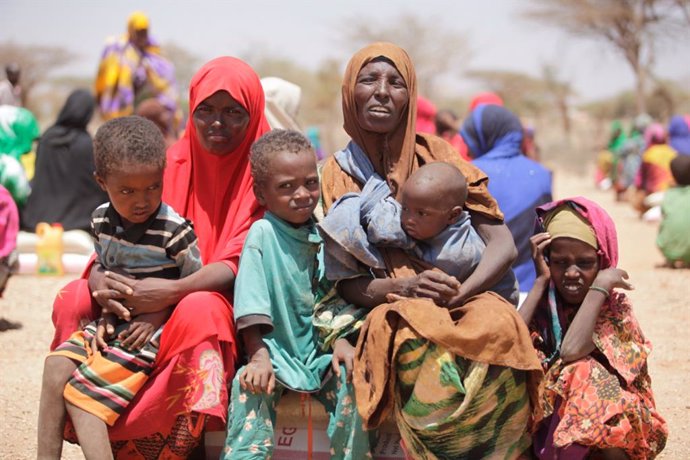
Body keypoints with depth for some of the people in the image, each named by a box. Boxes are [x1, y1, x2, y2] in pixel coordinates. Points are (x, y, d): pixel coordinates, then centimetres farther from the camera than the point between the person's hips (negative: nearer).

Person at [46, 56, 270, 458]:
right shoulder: (172, 164, 8)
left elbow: (240, 264, -14)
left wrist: (173, 291, -32)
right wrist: (100, 279, -23)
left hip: (225, 299, -4)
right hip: (153, 294, 4)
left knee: (199, 311, -39)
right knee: (72, 299, -19)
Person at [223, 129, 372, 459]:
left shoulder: (321, 237, 5)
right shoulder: (262, 233, -9)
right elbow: (251, 307, -14)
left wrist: (340, 341, -7)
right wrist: (258, 356, -22)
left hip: (317, 352, 4)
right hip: (274, 351, -4)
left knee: (351, 380, -20)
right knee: (251, 387, -31)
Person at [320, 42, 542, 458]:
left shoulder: (437, 155, 6)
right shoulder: (340, 173, 6)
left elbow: (504, 245, 0)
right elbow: (347, 282, 3)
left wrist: (459, 294, -18)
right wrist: (404, 286, -17)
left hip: (463, 301, 1)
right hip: (389, 309, -1)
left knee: (500, 327, -33)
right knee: (420, 342, -36)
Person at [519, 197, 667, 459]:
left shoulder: (615, 307, -7)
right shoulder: (543, 304, 2)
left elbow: (570, 351, -27)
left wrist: (600, 285, -20)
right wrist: (541, 281, -14)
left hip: (607, 429, -3)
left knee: (583, 371, -29)